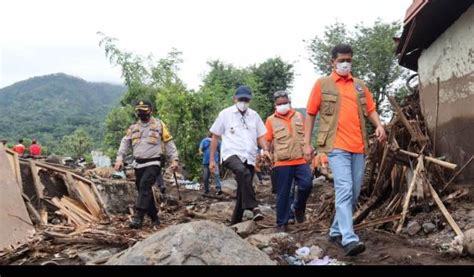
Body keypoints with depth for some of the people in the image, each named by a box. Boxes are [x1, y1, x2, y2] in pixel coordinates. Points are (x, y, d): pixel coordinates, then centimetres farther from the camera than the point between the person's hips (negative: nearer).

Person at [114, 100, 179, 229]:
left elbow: (169, 143, 2)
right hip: (138, 164, 5)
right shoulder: (133, 127, 14)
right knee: (144, 191, 9)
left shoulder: (159, 125, 2)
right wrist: (119, 158, -2)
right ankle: (154, 218, 22)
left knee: (144, 186, -23)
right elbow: (125, 143, 11)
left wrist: (174, 159, -5)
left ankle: (138, 217, -27)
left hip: (153, 163, -5)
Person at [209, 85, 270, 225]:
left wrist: (265, 149, -3)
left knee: (243, 190, 5)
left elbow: (260, 136, 19)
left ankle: (235, 222, 17)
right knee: (243, 172, -37)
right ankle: (253, 207, -39)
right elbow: (215, 137, 8)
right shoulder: (225, 114, 5)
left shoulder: (254, 115, 15)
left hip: (249, 158, 5)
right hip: (231, 154, -5)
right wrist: (212, 160, 5)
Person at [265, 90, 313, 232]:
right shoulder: (271, 120, 3)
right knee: (283, 193, 2)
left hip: (301, 160, 3)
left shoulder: (299, 116, 12)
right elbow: (267, 141, 2)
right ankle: (282, 223, 12)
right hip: (282, 162, -2)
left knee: (306, 185, -11)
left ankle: (297, 207, 19)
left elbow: (305, 135, 19)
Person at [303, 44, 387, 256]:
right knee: (344, 190, -16)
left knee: (354, 194, 9)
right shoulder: (322, 84, 6)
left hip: (358, 147, 5)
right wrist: (307, 143, 1)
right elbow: (310, 114, 6)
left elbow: (370, 109, 21)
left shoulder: (360, 85, 17)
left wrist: (379, 125, 0)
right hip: (337, 146, -5)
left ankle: (336, 231, 24)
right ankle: (349, 239, -17)